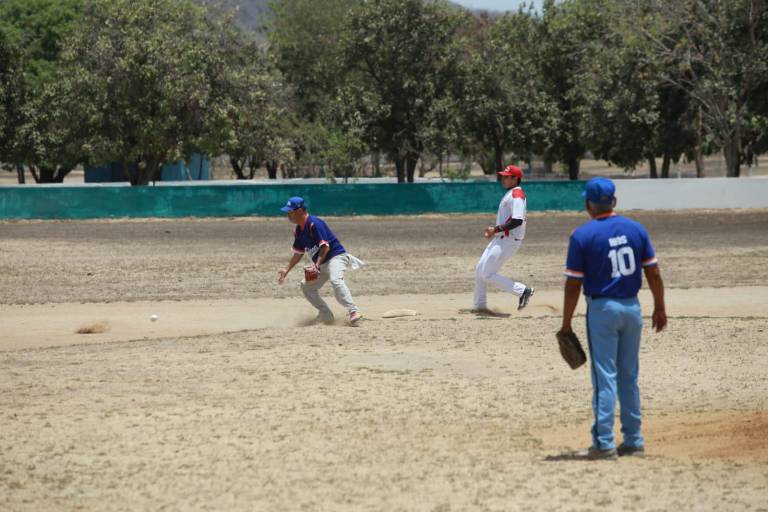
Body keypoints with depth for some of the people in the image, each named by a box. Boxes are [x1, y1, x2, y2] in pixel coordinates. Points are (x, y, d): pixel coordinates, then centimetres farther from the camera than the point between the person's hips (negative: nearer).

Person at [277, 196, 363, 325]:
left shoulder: (314, 224, -17)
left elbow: (325, 246, -25)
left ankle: (353, 311, -50)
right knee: (306, 286, 12)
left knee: (335, 279, -35)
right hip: (321, 264, 11)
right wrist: (287, 270, 15)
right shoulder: (298, 230, 12)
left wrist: (318, 264, -36)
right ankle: (326, 316, 15)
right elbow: (299, 253, 21)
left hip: (336, 256, -11)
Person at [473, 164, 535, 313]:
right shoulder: (510, 194, 16)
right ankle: (480, 306, 22)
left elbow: (517, 220, -27)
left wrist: (496, 229, -23)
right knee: (480, 269, 14)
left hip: (509, 240, -11)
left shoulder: (517, 195, -16)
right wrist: (494, 230, 12)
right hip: (500, 239, 11)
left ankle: (522, 290, -8)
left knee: (488, 275, -12)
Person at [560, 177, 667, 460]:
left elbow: (573, 285, -10)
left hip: (602, 309, -4)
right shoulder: (636, 229, 2)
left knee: (605, 378, -1)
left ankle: (604, 444, -4)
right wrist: (659, 308, 14)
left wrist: (566, 323, -3)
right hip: (632, 308, 4)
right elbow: (653, 273, 3)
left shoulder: (582, 235, -11)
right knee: (629, 376, 14)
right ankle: (633, 440, 18)